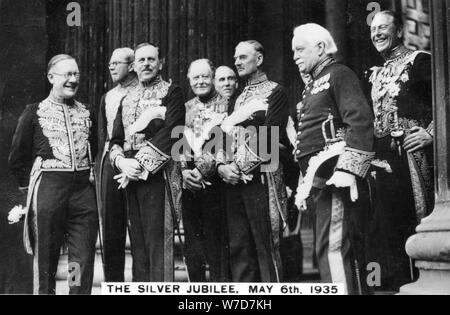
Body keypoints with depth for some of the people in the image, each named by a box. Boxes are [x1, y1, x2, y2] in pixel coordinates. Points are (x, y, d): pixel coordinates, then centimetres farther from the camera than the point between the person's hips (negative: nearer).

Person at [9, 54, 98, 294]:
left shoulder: (85, 113, 13)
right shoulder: (35, 113, 2)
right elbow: (17, 159, 5)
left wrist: (92, 177, 13)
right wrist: (30, 186, 4)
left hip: (84, 189, 3)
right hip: (48, 190, -3)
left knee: (84, 260, 1)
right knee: (46, 258, 3)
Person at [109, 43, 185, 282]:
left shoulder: (171, 93, 2)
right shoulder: (126, 100, 21)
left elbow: (170, 134, -10)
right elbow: (116, 140, 16)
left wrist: (142, 164, -15)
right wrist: (122, 162, -6)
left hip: (157, 174, -6)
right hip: (130, 177, 6)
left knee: (158, 241, -9)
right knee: (137, 242, 7)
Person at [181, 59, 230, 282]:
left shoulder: (226, 105, 1)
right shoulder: (185, 109, 16)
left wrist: (202, 171, -15)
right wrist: (184, 171, -7)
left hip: (214, 182, -4)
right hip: (188, 185, 4)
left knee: (216, 241, -4)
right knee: (192, 241, 8)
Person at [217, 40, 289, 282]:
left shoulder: (275, 93, 1)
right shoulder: (238, 99, 23)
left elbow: (267, 137, -10)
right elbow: (223, 135, 16)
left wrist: (240, 167, -13)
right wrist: (222, 165, -2)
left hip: (259, 177, -7)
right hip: (232, 180, 7)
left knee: (265, 245, -6)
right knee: (238, 247, 6)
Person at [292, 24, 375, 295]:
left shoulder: (339, 74, -3)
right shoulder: (313, 85, 24)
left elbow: (361, 122, -16)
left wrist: (350, 169, -24)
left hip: (336, 178, -9)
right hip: (319, 179, 9)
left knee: (333, 247, -14)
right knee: (350, 249, 12)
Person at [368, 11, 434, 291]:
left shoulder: (418, 61, -2)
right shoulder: (376, 74, 20)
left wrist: (431, 132, -16)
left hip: (412, 152, -7)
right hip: (384, 157, 7)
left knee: (419, 216, -4)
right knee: (387, 223, 7)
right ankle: (398, 284, 16)